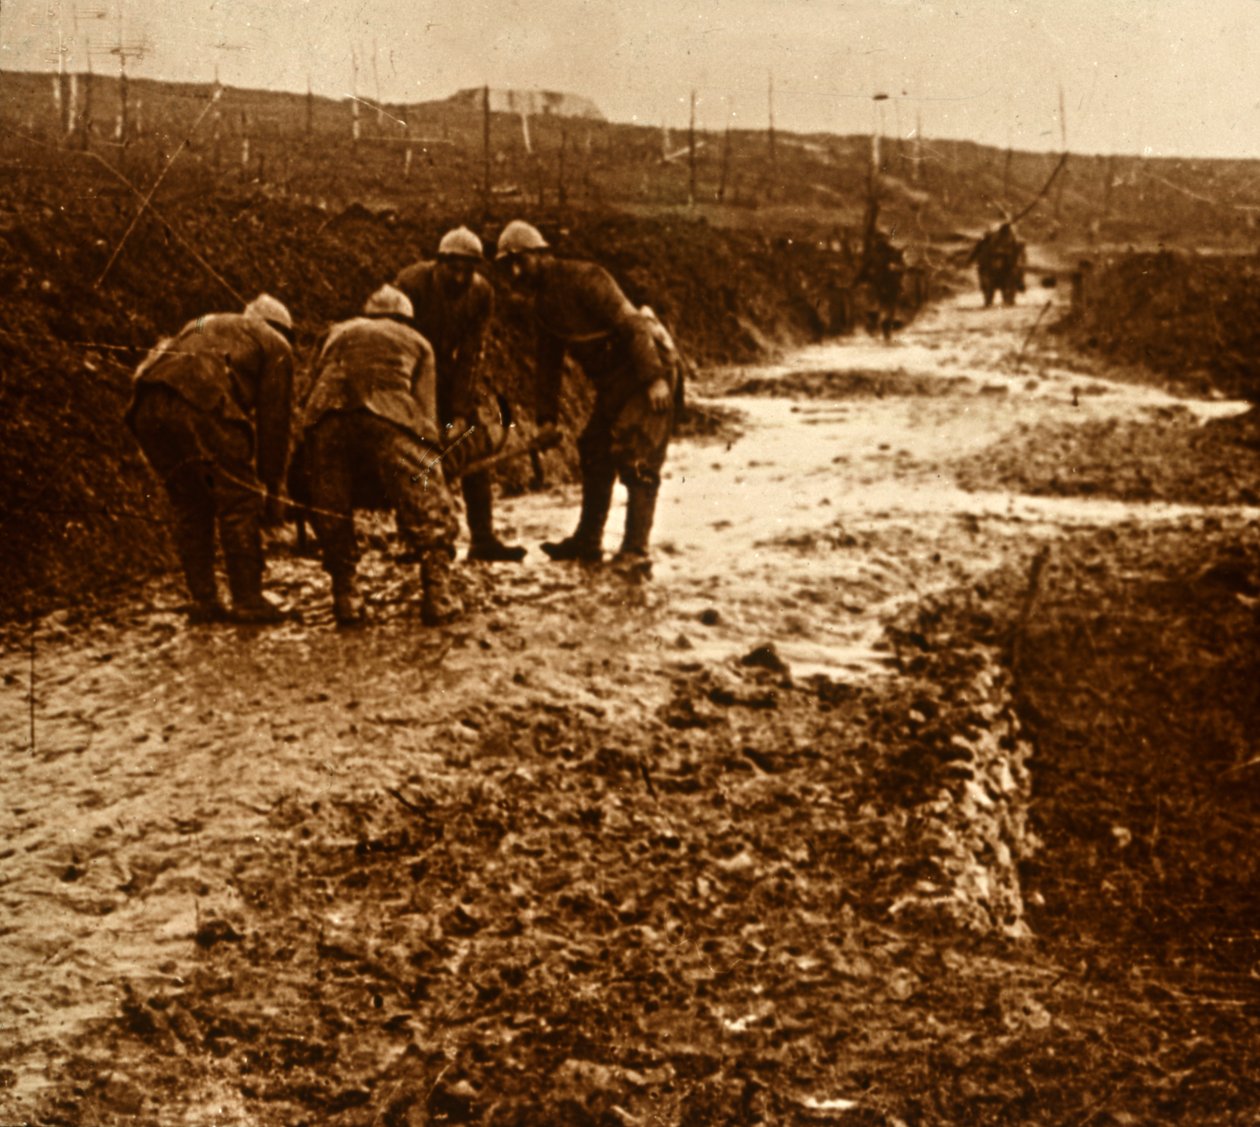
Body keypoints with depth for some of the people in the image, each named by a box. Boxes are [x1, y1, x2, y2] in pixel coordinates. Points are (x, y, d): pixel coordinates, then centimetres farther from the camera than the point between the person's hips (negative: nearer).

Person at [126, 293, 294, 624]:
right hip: (202, 400, -6)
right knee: (239, 502, 3)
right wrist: (272, 489, 19)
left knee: (190, 506, 16)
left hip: (146, 405, 6)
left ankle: (203, 601, 15)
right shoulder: (275, 345, 23)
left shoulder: (205, 326, 40)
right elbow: (273, 421, 15)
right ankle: (248, 601, 2)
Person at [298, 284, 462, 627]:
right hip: (389, 418, -2)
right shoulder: (415, 341, 30)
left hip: (326, 416, 2)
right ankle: (438, 598, 3)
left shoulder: (339, 333, 36)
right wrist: (429, 460, 23)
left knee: (330, 510, 16)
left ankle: (346, 599, 15)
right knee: (427, 508, 7)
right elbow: (427, 408, 20)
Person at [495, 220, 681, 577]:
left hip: (649, 375, -9)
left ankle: (636, 552, -9)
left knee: (637, 462, -11)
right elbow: (548, 362, 18)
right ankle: (587, 541, 24)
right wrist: (547, 417, 16)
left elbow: (630, 324, -24)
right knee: (595, 456, 13)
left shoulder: (583, 278, -20)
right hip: (613, 383, 10)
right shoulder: (543, 302, 10)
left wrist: (654, 377, -29)